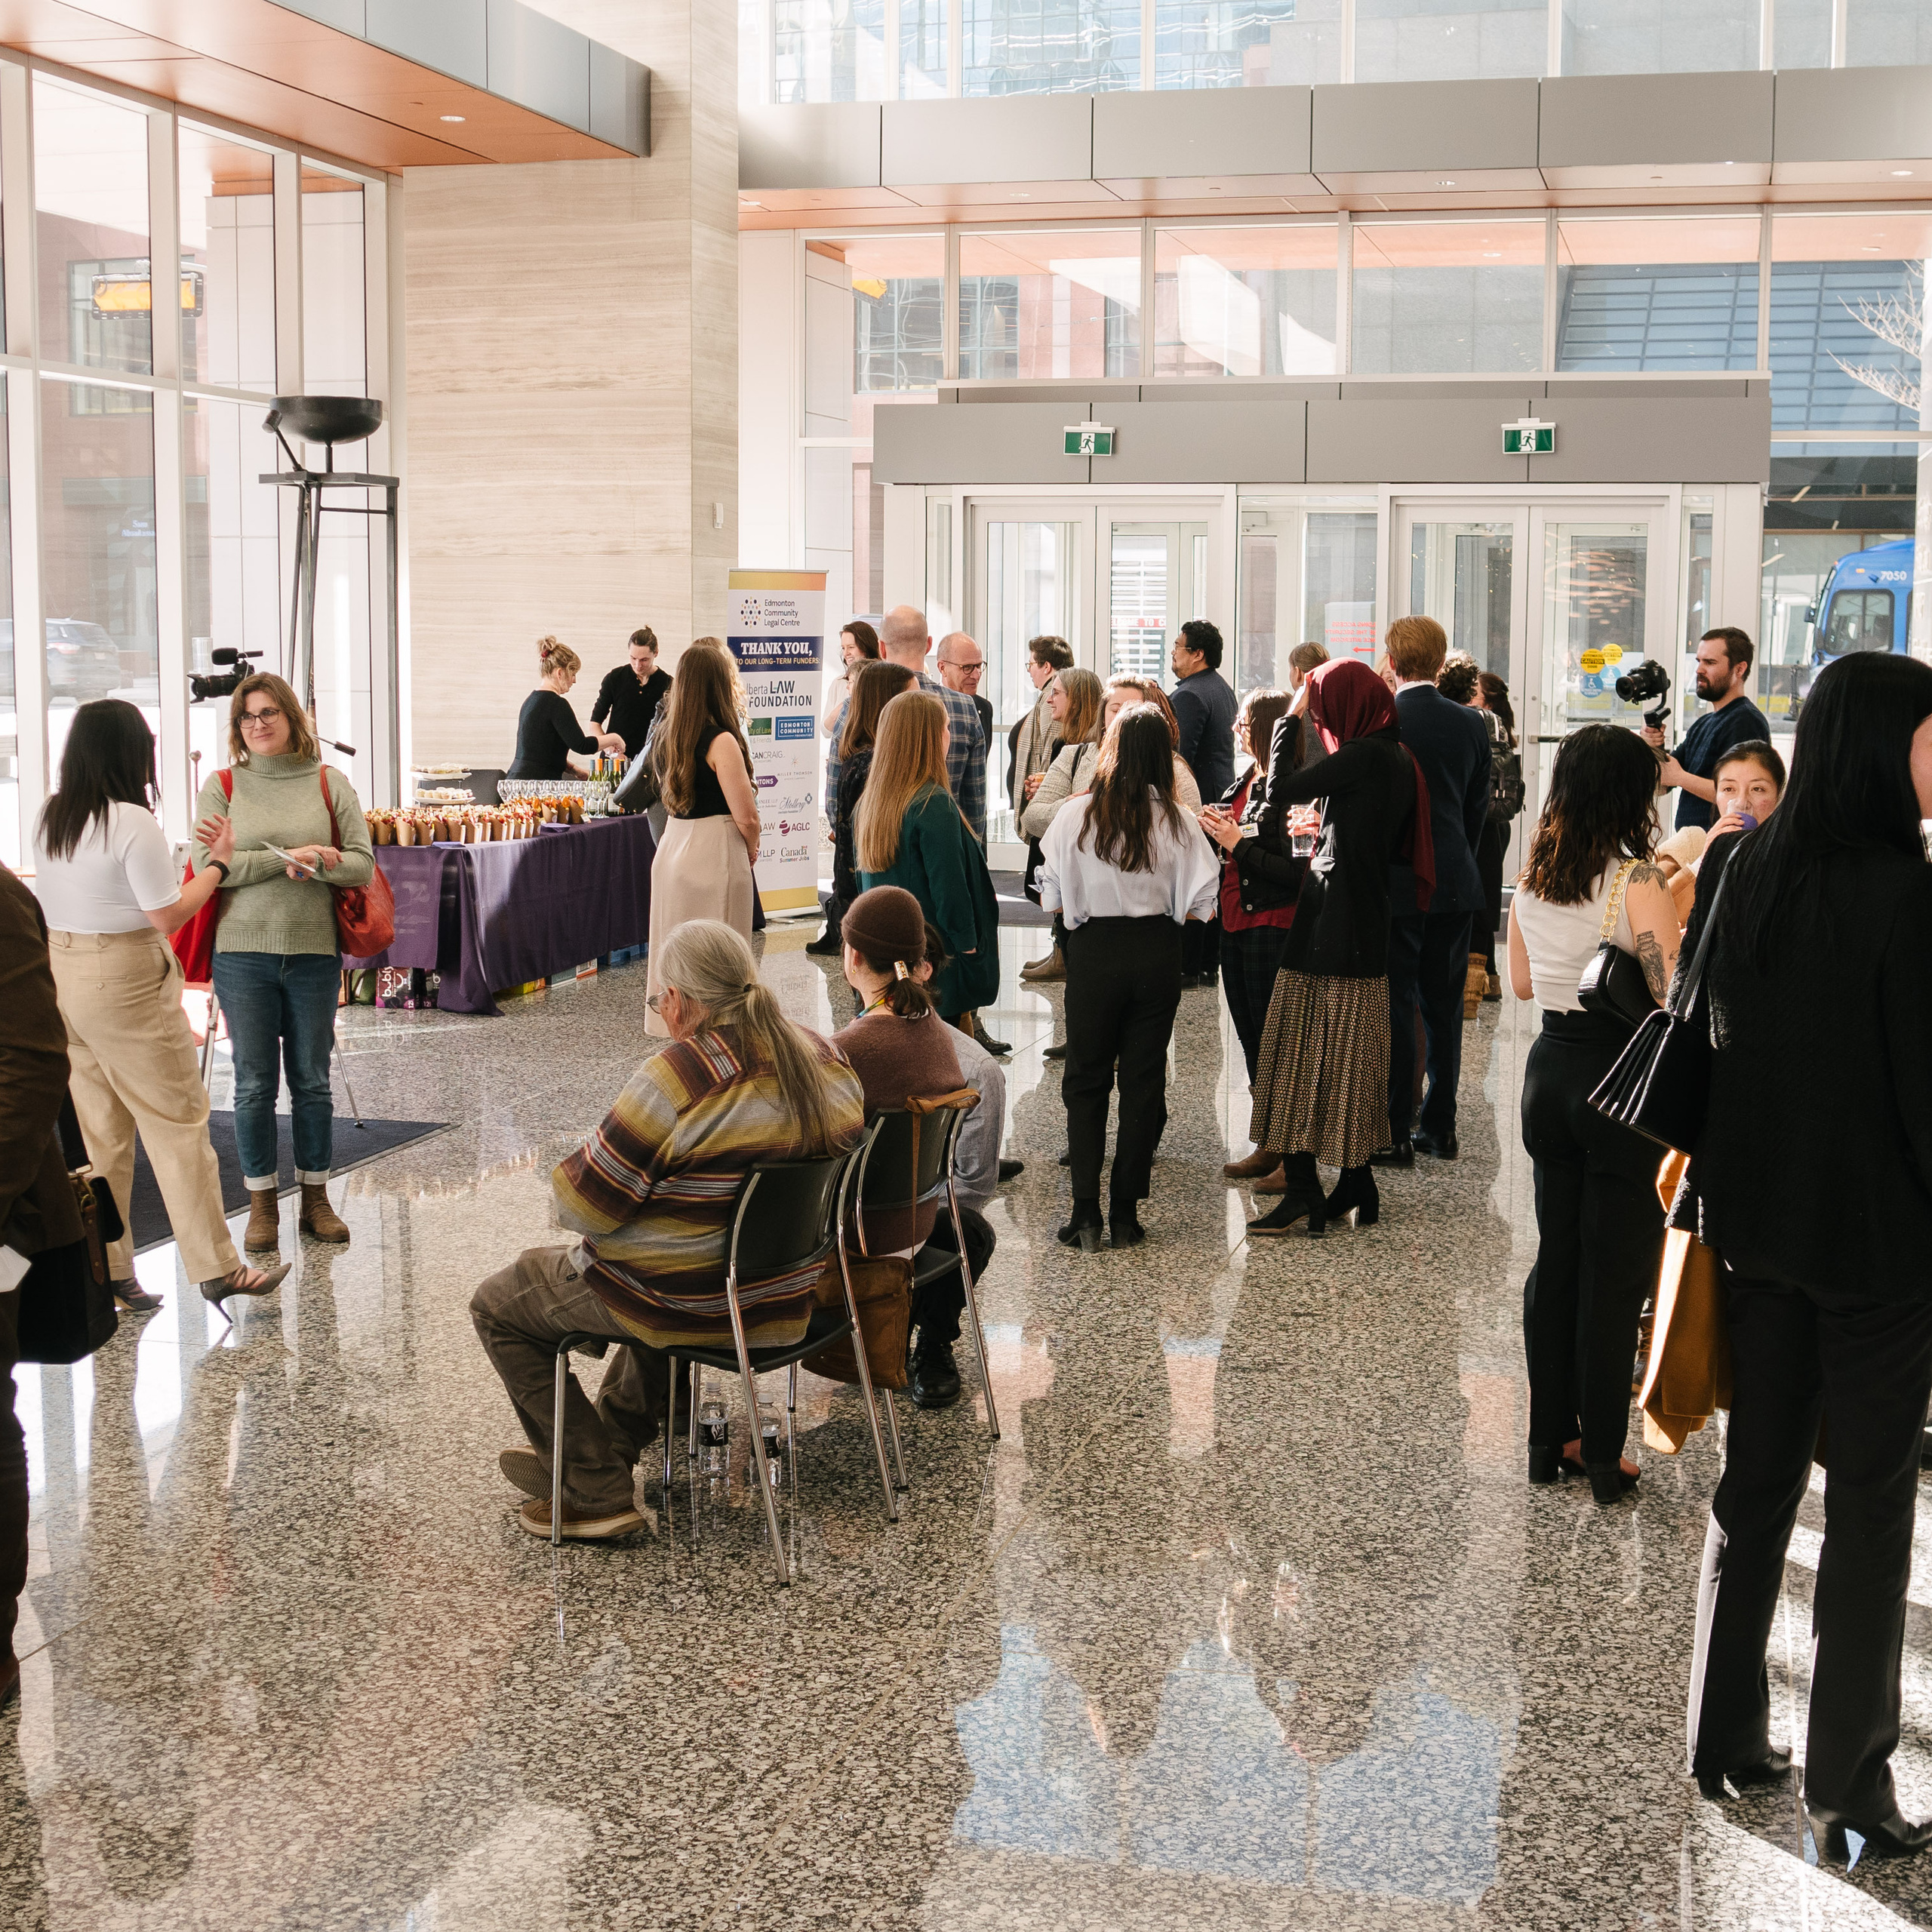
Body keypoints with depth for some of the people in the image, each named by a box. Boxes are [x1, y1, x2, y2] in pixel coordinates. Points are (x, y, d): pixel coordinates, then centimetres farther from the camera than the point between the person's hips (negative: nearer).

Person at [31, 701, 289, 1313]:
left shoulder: (48, 818, 6)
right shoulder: (133, 823, -16)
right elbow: (167, 915, -13)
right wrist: (219, 863, -1)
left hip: (57, 974, 7)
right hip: (123, 982, -7)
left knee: (96, 1127, 13)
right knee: (177, 1123, 0)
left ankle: (106, 1272, 17)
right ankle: (215, 1268, 3)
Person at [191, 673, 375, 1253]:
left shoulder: (329, 783, 4)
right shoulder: (222, 787, 2)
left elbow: (361, 864, -2)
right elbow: (207, 864, -11)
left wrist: (312, 865, -19)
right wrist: (287, 858, -16)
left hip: (314, 950, 1)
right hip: (243, 951, -1)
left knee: (312, 1080, 9)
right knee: (254, 1084, 5)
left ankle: (315, 1198, 21)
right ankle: (262, 1204, 15)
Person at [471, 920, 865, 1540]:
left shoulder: (677, 1082, -26)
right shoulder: (826, 1061, -3)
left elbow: (584, 1205, -20)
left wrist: (578, 1169, 2)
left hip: (689, 1304, -8)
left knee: (497, 1305, 14)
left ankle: (596, 1494, 13)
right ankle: (607, 1445, 47)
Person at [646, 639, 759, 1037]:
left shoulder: (672, 732, 6)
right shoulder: (722, 740, -17)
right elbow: (746, 817, -18)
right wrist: (751, 851, 4)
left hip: (673, 849, 8)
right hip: (713, 856, -8)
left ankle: (671, 1027, 27)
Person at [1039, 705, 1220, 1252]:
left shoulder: (1075, 815, -8)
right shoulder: (1176, 822, -6)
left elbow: (1052, 900, -5)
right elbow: (1198, 903, -6)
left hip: (1093, 952, -1)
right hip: (1157, 955, 1)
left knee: (1085, 1083, 10)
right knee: (1143, 1083, 10)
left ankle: (1086, 1214, 4)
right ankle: (1125, 1214, 12)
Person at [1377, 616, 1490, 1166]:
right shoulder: (1471, 724, 4)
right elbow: (1478, 806, 11)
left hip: (1394, 883, -5)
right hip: (1453, 883, 5)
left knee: (1394, 1007, -1)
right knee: (1443, 1005, 12)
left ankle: (1394, 1135, 1)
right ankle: (1440, 1126, 18)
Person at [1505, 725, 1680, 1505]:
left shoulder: (1532, 878, 3)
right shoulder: (1637, 881, -16)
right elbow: (1673, 995, -21)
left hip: (1550, 1068, 6)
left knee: (1556, 1256, 15)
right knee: (1614, 1267, 3)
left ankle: (1550, 1438, 23)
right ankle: (1603, 1455, 10)